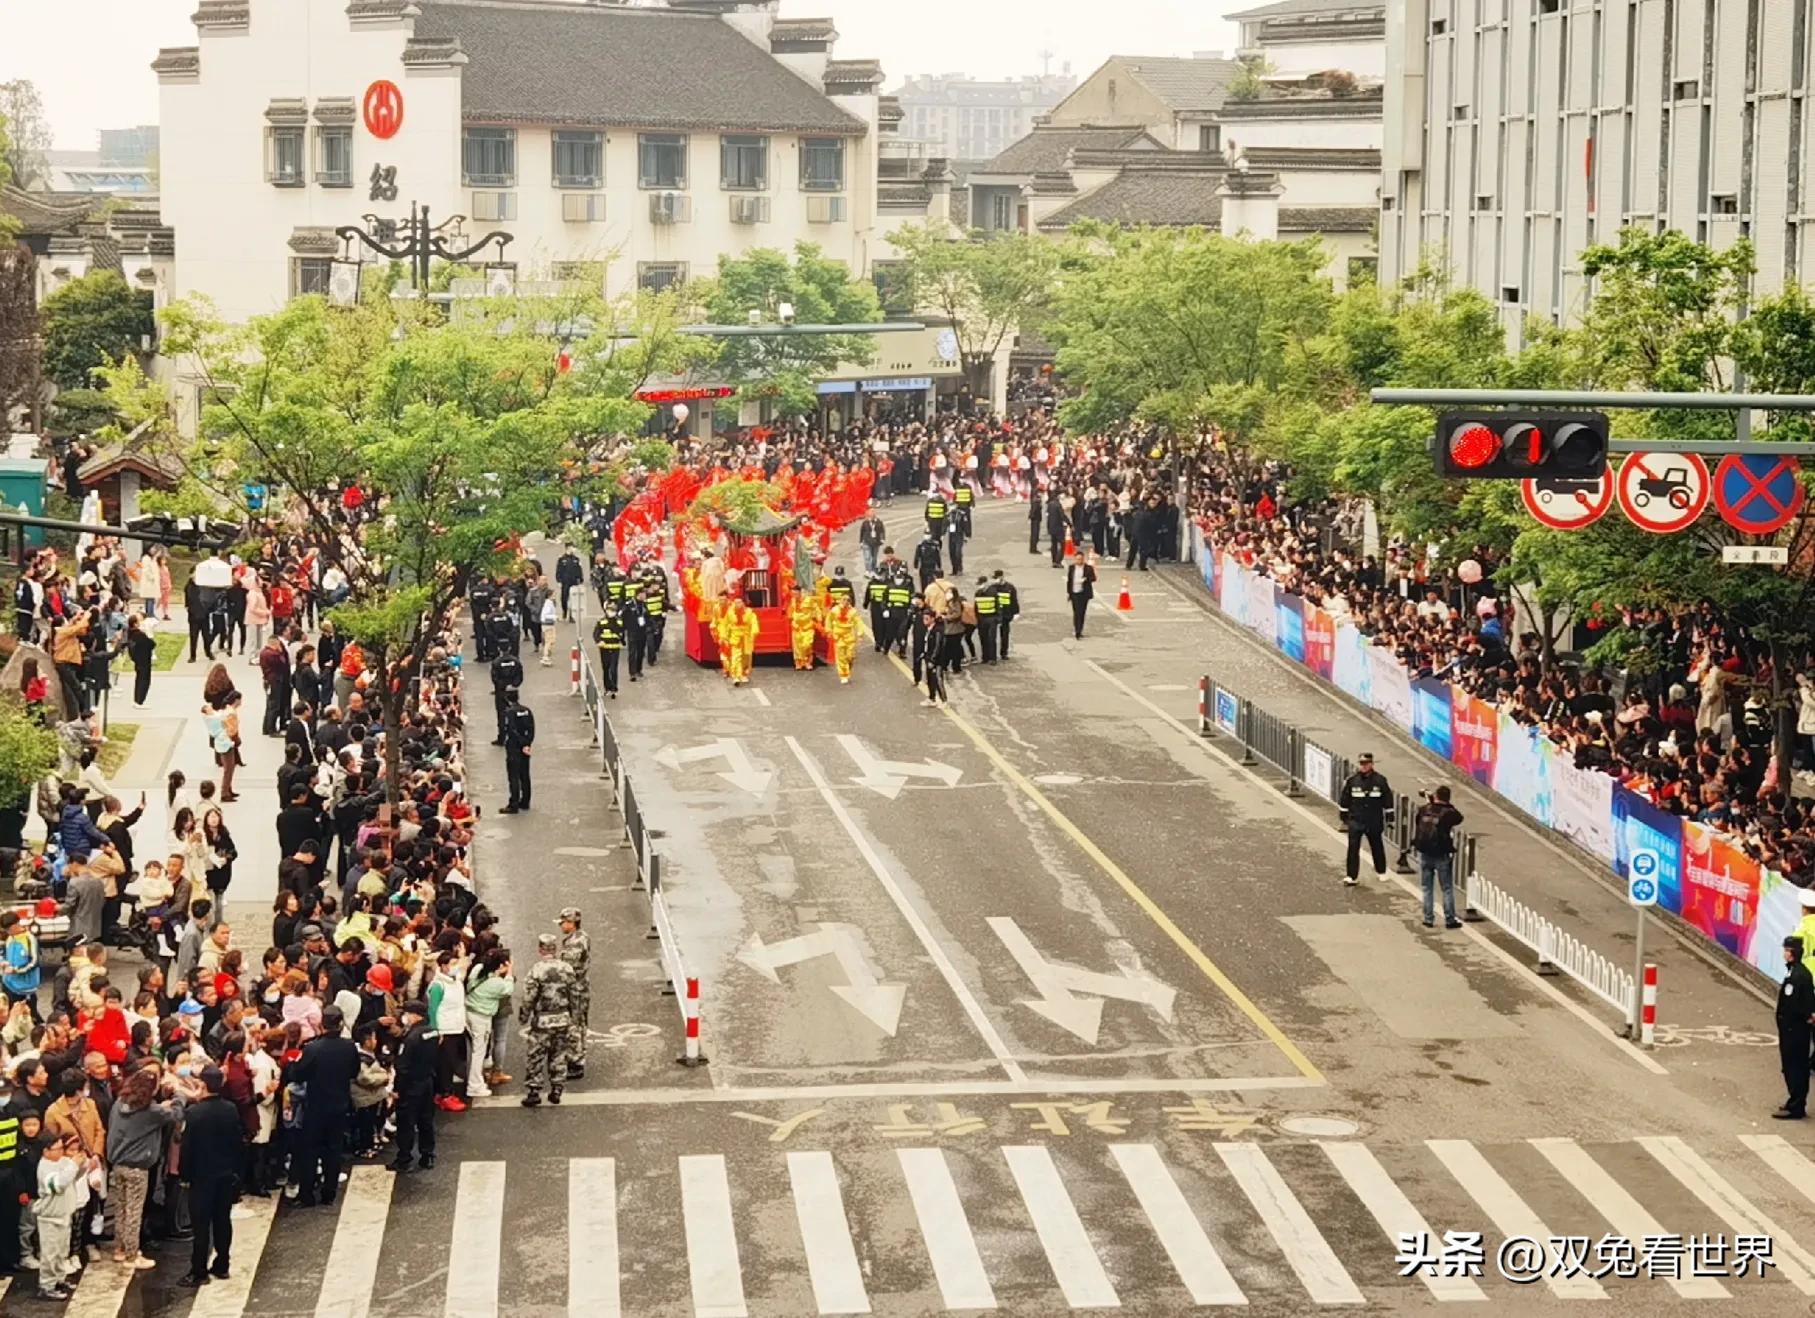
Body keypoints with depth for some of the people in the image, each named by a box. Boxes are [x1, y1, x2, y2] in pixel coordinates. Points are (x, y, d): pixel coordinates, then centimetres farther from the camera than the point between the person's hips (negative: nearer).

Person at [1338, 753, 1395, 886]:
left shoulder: (1380, 780, -3)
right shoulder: (1351, 780, -3)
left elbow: (1388, 799, 4)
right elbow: (1344, 799, 4)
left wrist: (1389, 818, 5)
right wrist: (1344, 817, 6)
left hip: (1375, 821, 1)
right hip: (1355, 820, -1)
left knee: (1377, 846, 14)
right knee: (1353, 848, -9)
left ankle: (1381, 871, 33)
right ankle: (1350, 875, -7)